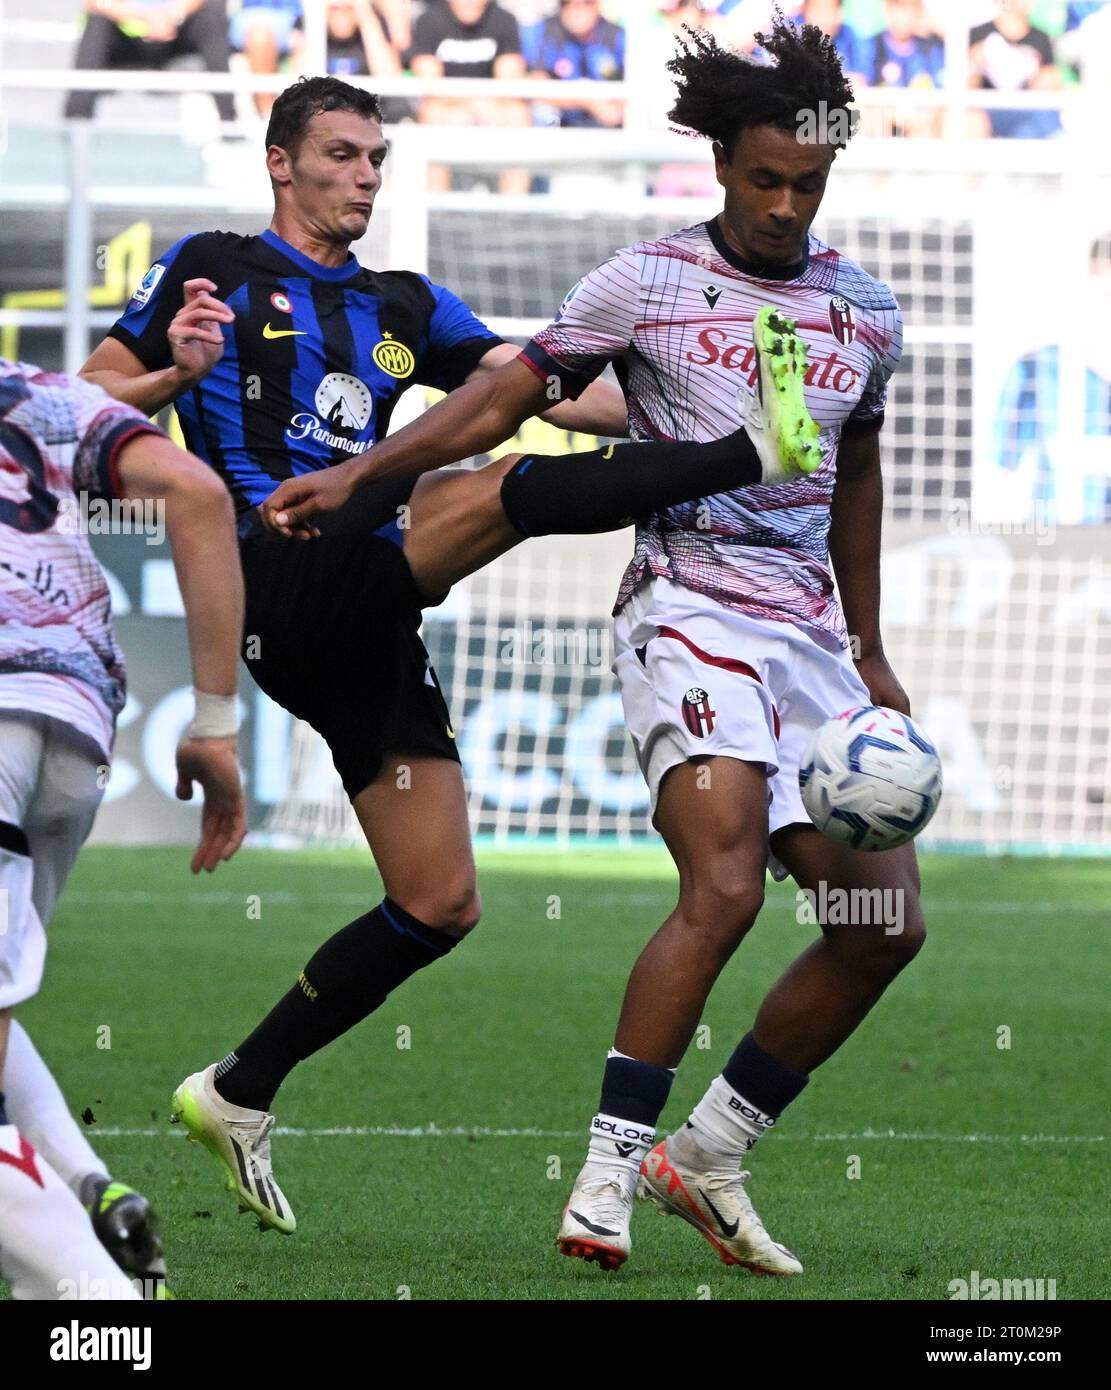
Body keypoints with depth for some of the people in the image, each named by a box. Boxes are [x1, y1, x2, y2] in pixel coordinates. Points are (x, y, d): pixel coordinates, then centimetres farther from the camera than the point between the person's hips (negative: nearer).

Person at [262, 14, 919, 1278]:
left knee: (884, 925, -1)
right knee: (724, 889, -25)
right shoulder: (648, 283, -1)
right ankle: (606, 1173, -23)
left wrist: (868, 651, 28)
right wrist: (360, 472, -10)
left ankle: (710, 1154, 11)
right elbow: (507, 396, 0)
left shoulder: (864, 313, 13)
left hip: (812, 637, 6)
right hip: (690, 612, -6)